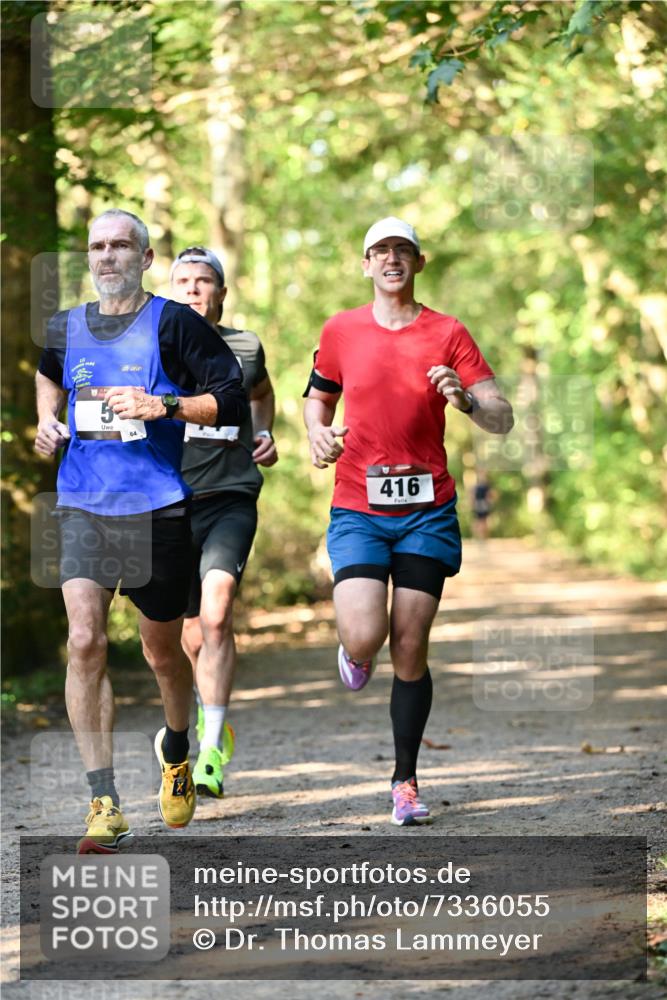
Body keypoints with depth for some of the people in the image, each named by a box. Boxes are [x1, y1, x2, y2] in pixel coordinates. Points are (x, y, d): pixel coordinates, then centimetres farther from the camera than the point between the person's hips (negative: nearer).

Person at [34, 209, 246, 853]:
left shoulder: (173, 323, -3)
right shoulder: (64, 329, 10)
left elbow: (232, 399, -6)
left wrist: (161, 405, -17)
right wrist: (46, 425, 15)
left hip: (157, 509, -2)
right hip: (82, 507, 3)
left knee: (162, 650, 10)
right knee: (84, 642, -14)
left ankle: (176, 752, 43)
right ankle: (104, 804, -11)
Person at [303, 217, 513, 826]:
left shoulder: (448, 334, 1)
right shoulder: (341, 331, 5)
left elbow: (502, 420, -2)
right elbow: (319, 397, 21)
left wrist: (466, 399, -23)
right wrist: (318, 435, -1)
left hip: (428, 509, 0)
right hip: (358, 509, 0)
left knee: (410, 649, -1)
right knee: (364, 638, -17)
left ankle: (406, 780, 13)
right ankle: (354, 652, 22)